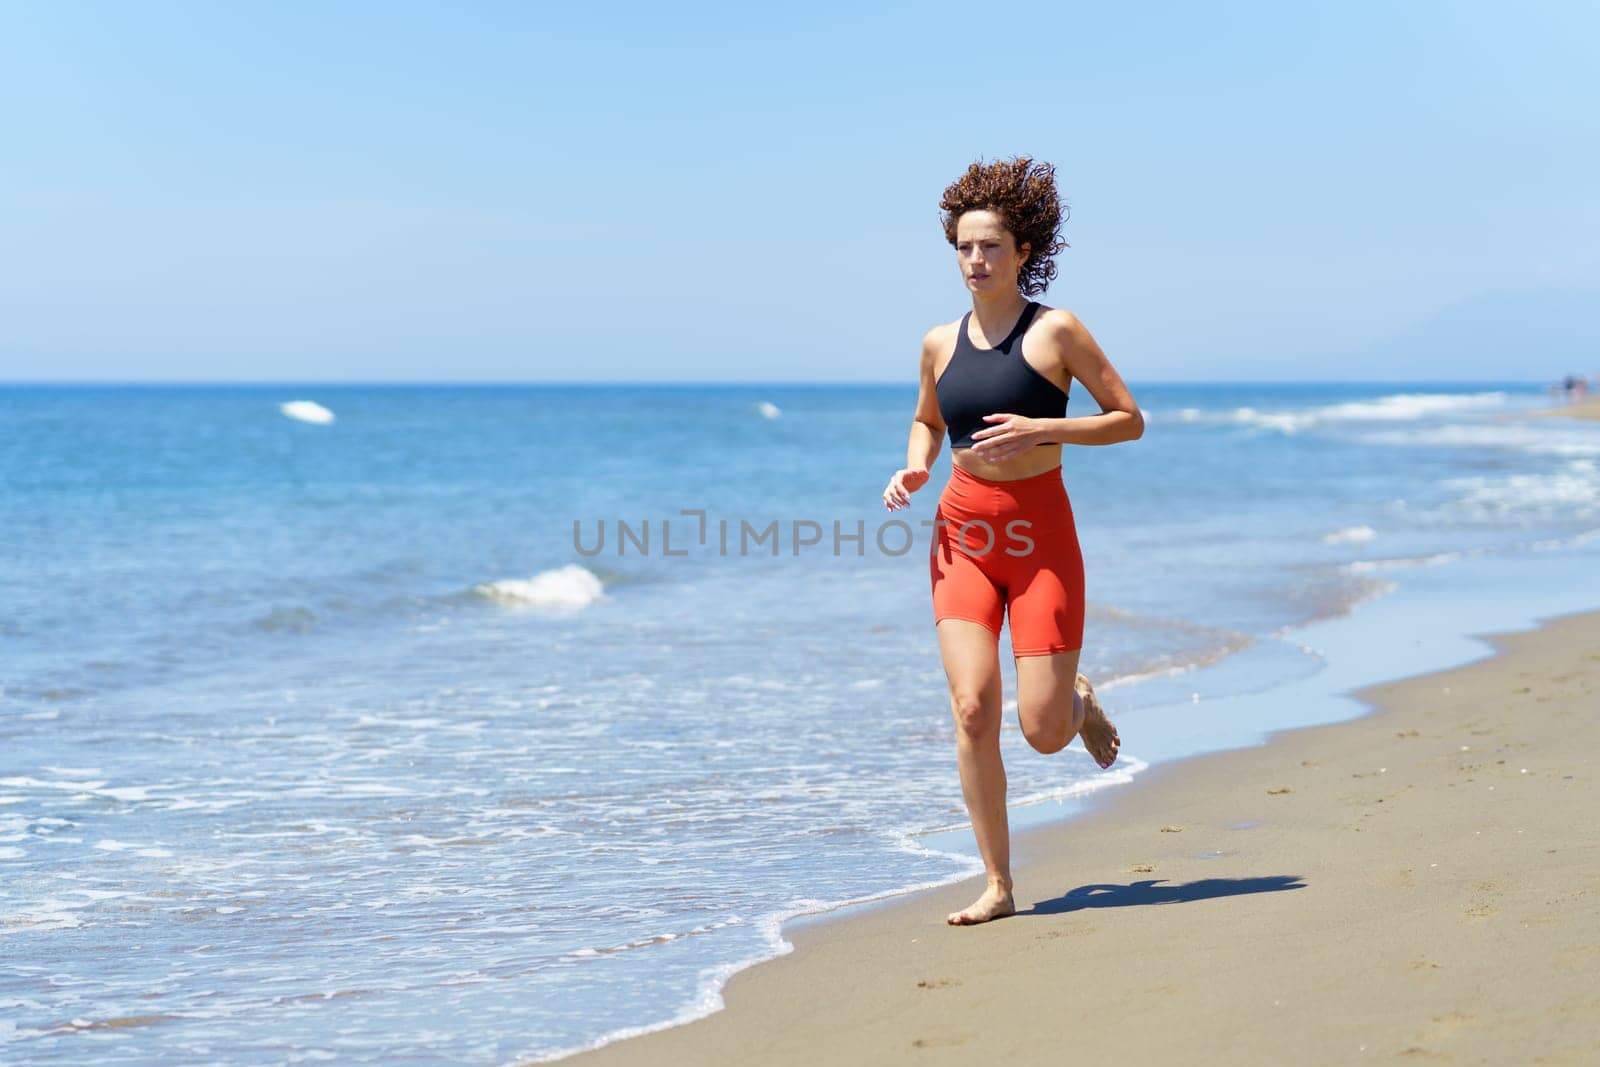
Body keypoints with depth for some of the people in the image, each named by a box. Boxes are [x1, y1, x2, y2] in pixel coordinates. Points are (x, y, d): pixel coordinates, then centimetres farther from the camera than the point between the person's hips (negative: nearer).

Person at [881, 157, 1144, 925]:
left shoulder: (1056, 331, -5)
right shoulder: (941, 343, 8)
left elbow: (1130, 420, -3)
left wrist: (1041, 430, -17)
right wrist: (913, 469, 4)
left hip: (1040, 531, -3)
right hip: (962, 534, 3)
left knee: (1043, 732, -6)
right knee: (972, 710, -10)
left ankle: (1078, 702, 33)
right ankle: (997, 886, 0)